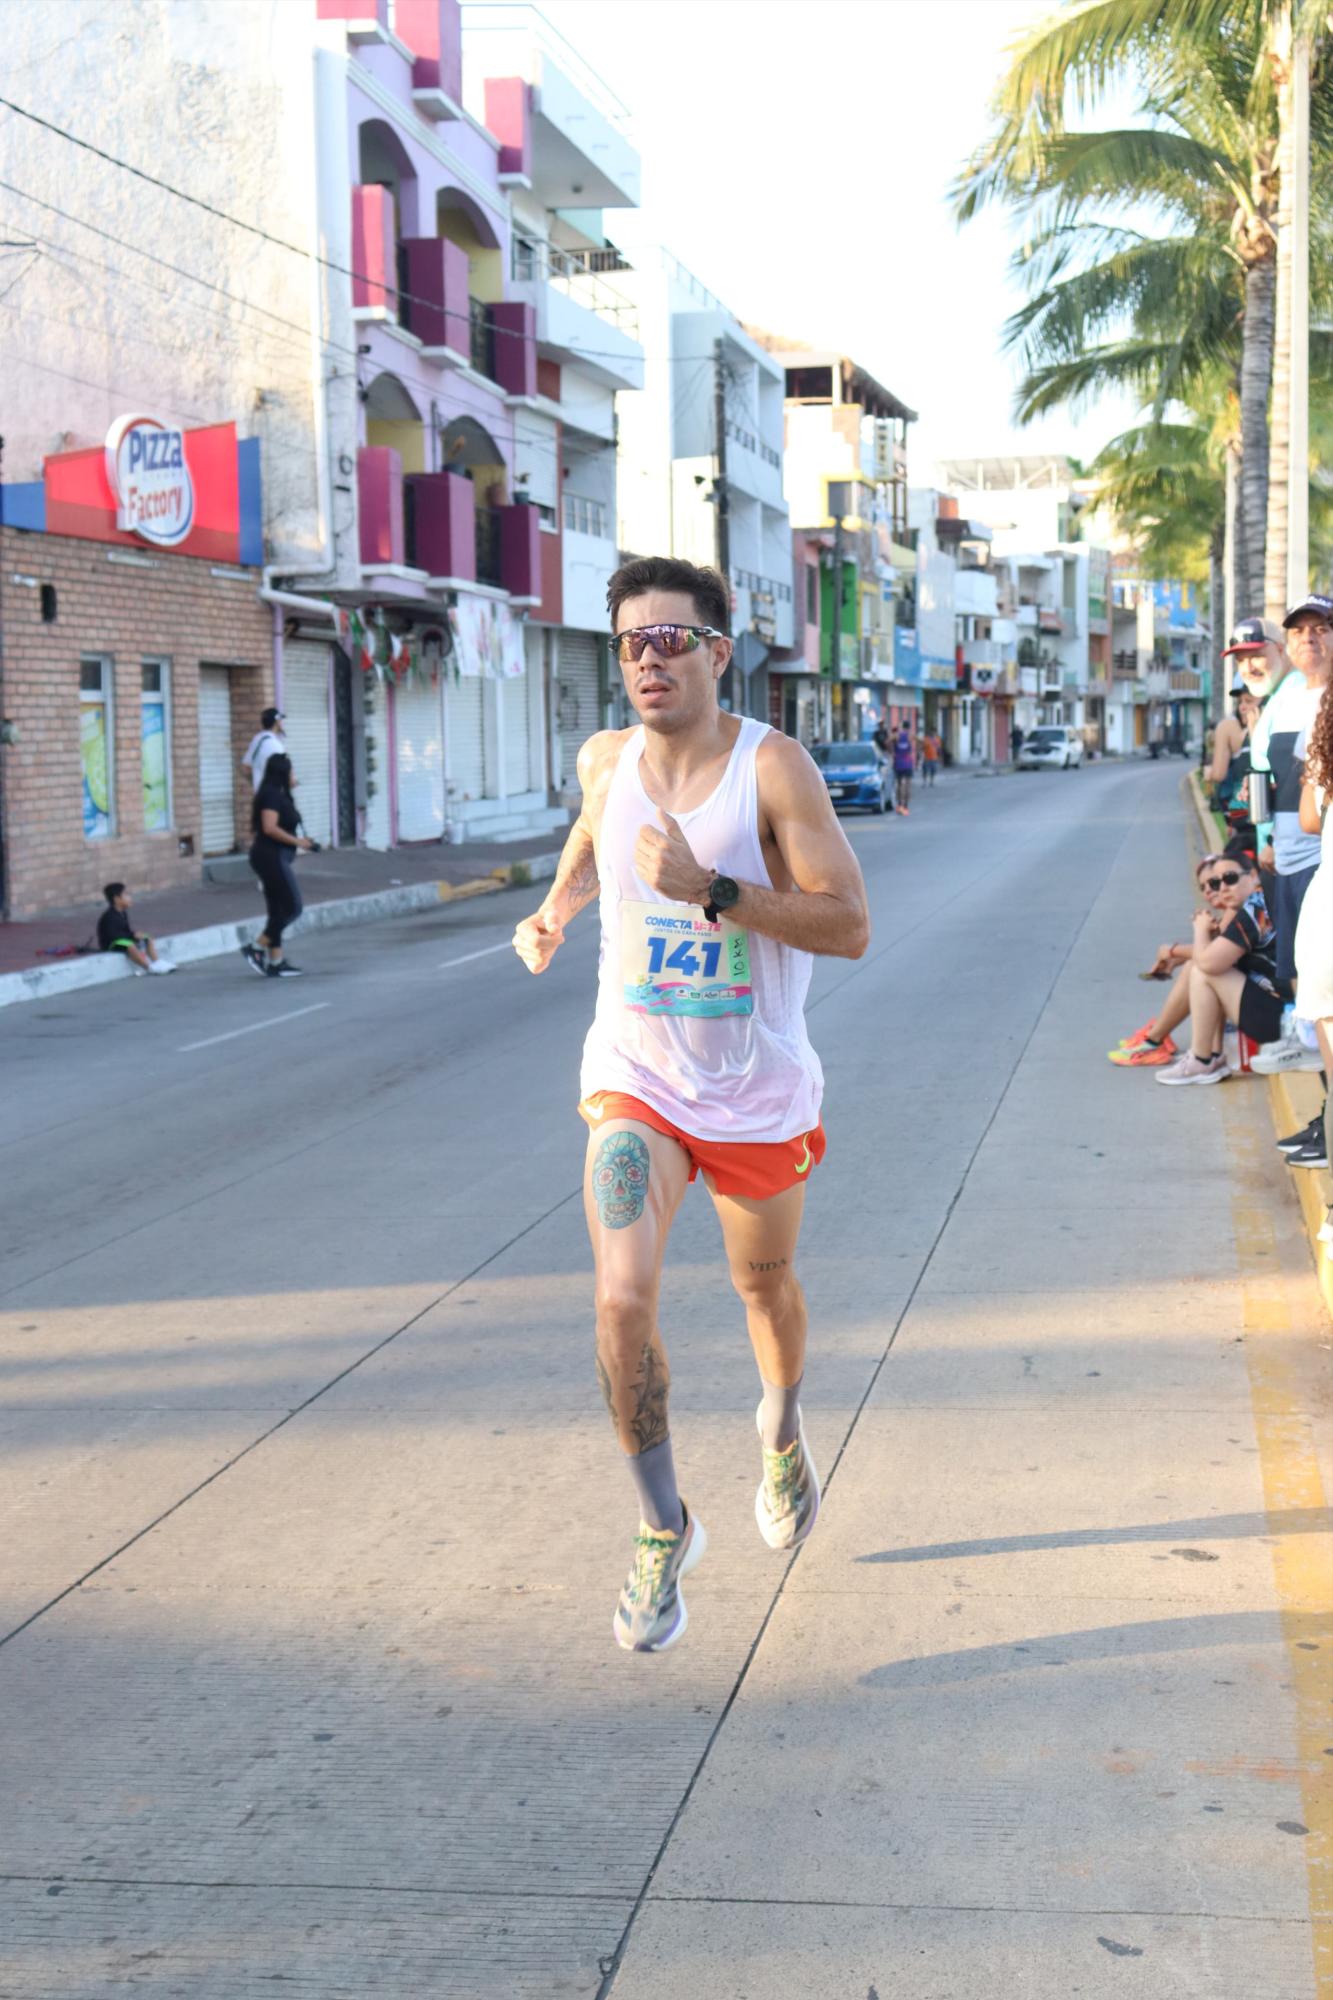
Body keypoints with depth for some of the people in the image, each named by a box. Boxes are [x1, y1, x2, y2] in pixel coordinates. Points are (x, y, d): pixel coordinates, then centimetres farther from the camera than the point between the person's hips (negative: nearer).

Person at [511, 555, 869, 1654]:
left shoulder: (774, 766, -17)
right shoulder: (605, 759, -3)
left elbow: (850, 926, -23)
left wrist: (708, 888, -33)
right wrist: (556, 909, 4)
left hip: (758, 1089, -1)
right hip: (636, 1079, 2)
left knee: (765, 1284, 19)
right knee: (623, 1299, -16)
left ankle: (783, 1427, 53)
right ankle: (664, 1529, 2)